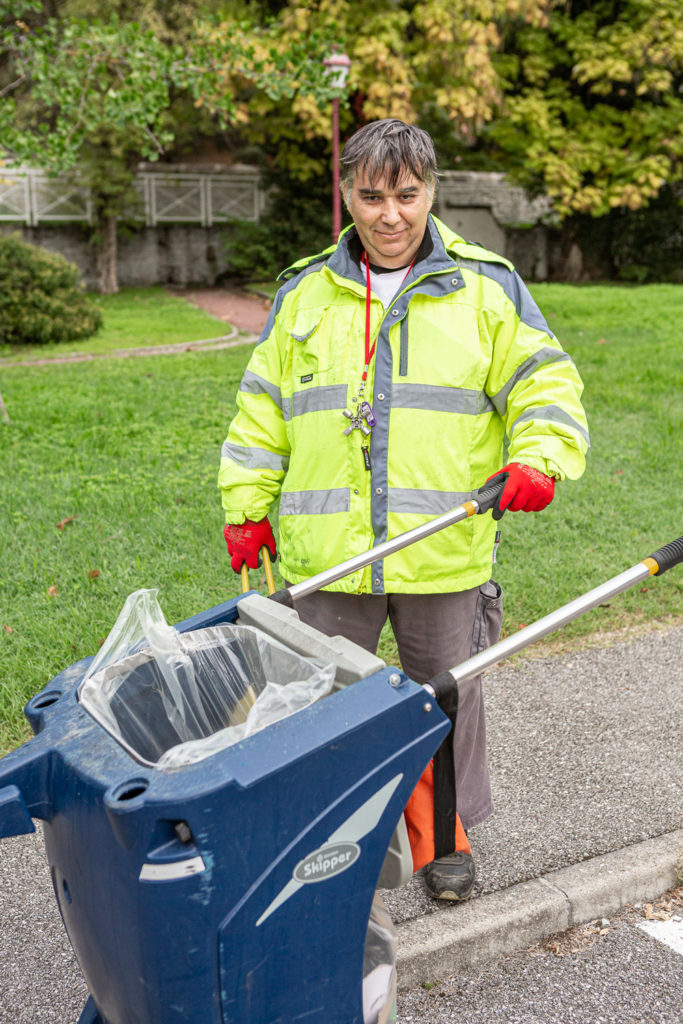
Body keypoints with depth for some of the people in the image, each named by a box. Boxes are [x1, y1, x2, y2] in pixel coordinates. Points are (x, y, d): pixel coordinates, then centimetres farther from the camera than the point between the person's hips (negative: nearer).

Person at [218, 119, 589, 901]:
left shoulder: (487, 287, 4)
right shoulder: (303, 293, 9)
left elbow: (544, 381, 2)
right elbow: (262, 406, 12)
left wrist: (538, 456, -16)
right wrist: (247, 507, 9)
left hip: (444, 552, -1)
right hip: (329, 552, 1)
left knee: (448, 695, 13)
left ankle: (448, 832, 37)